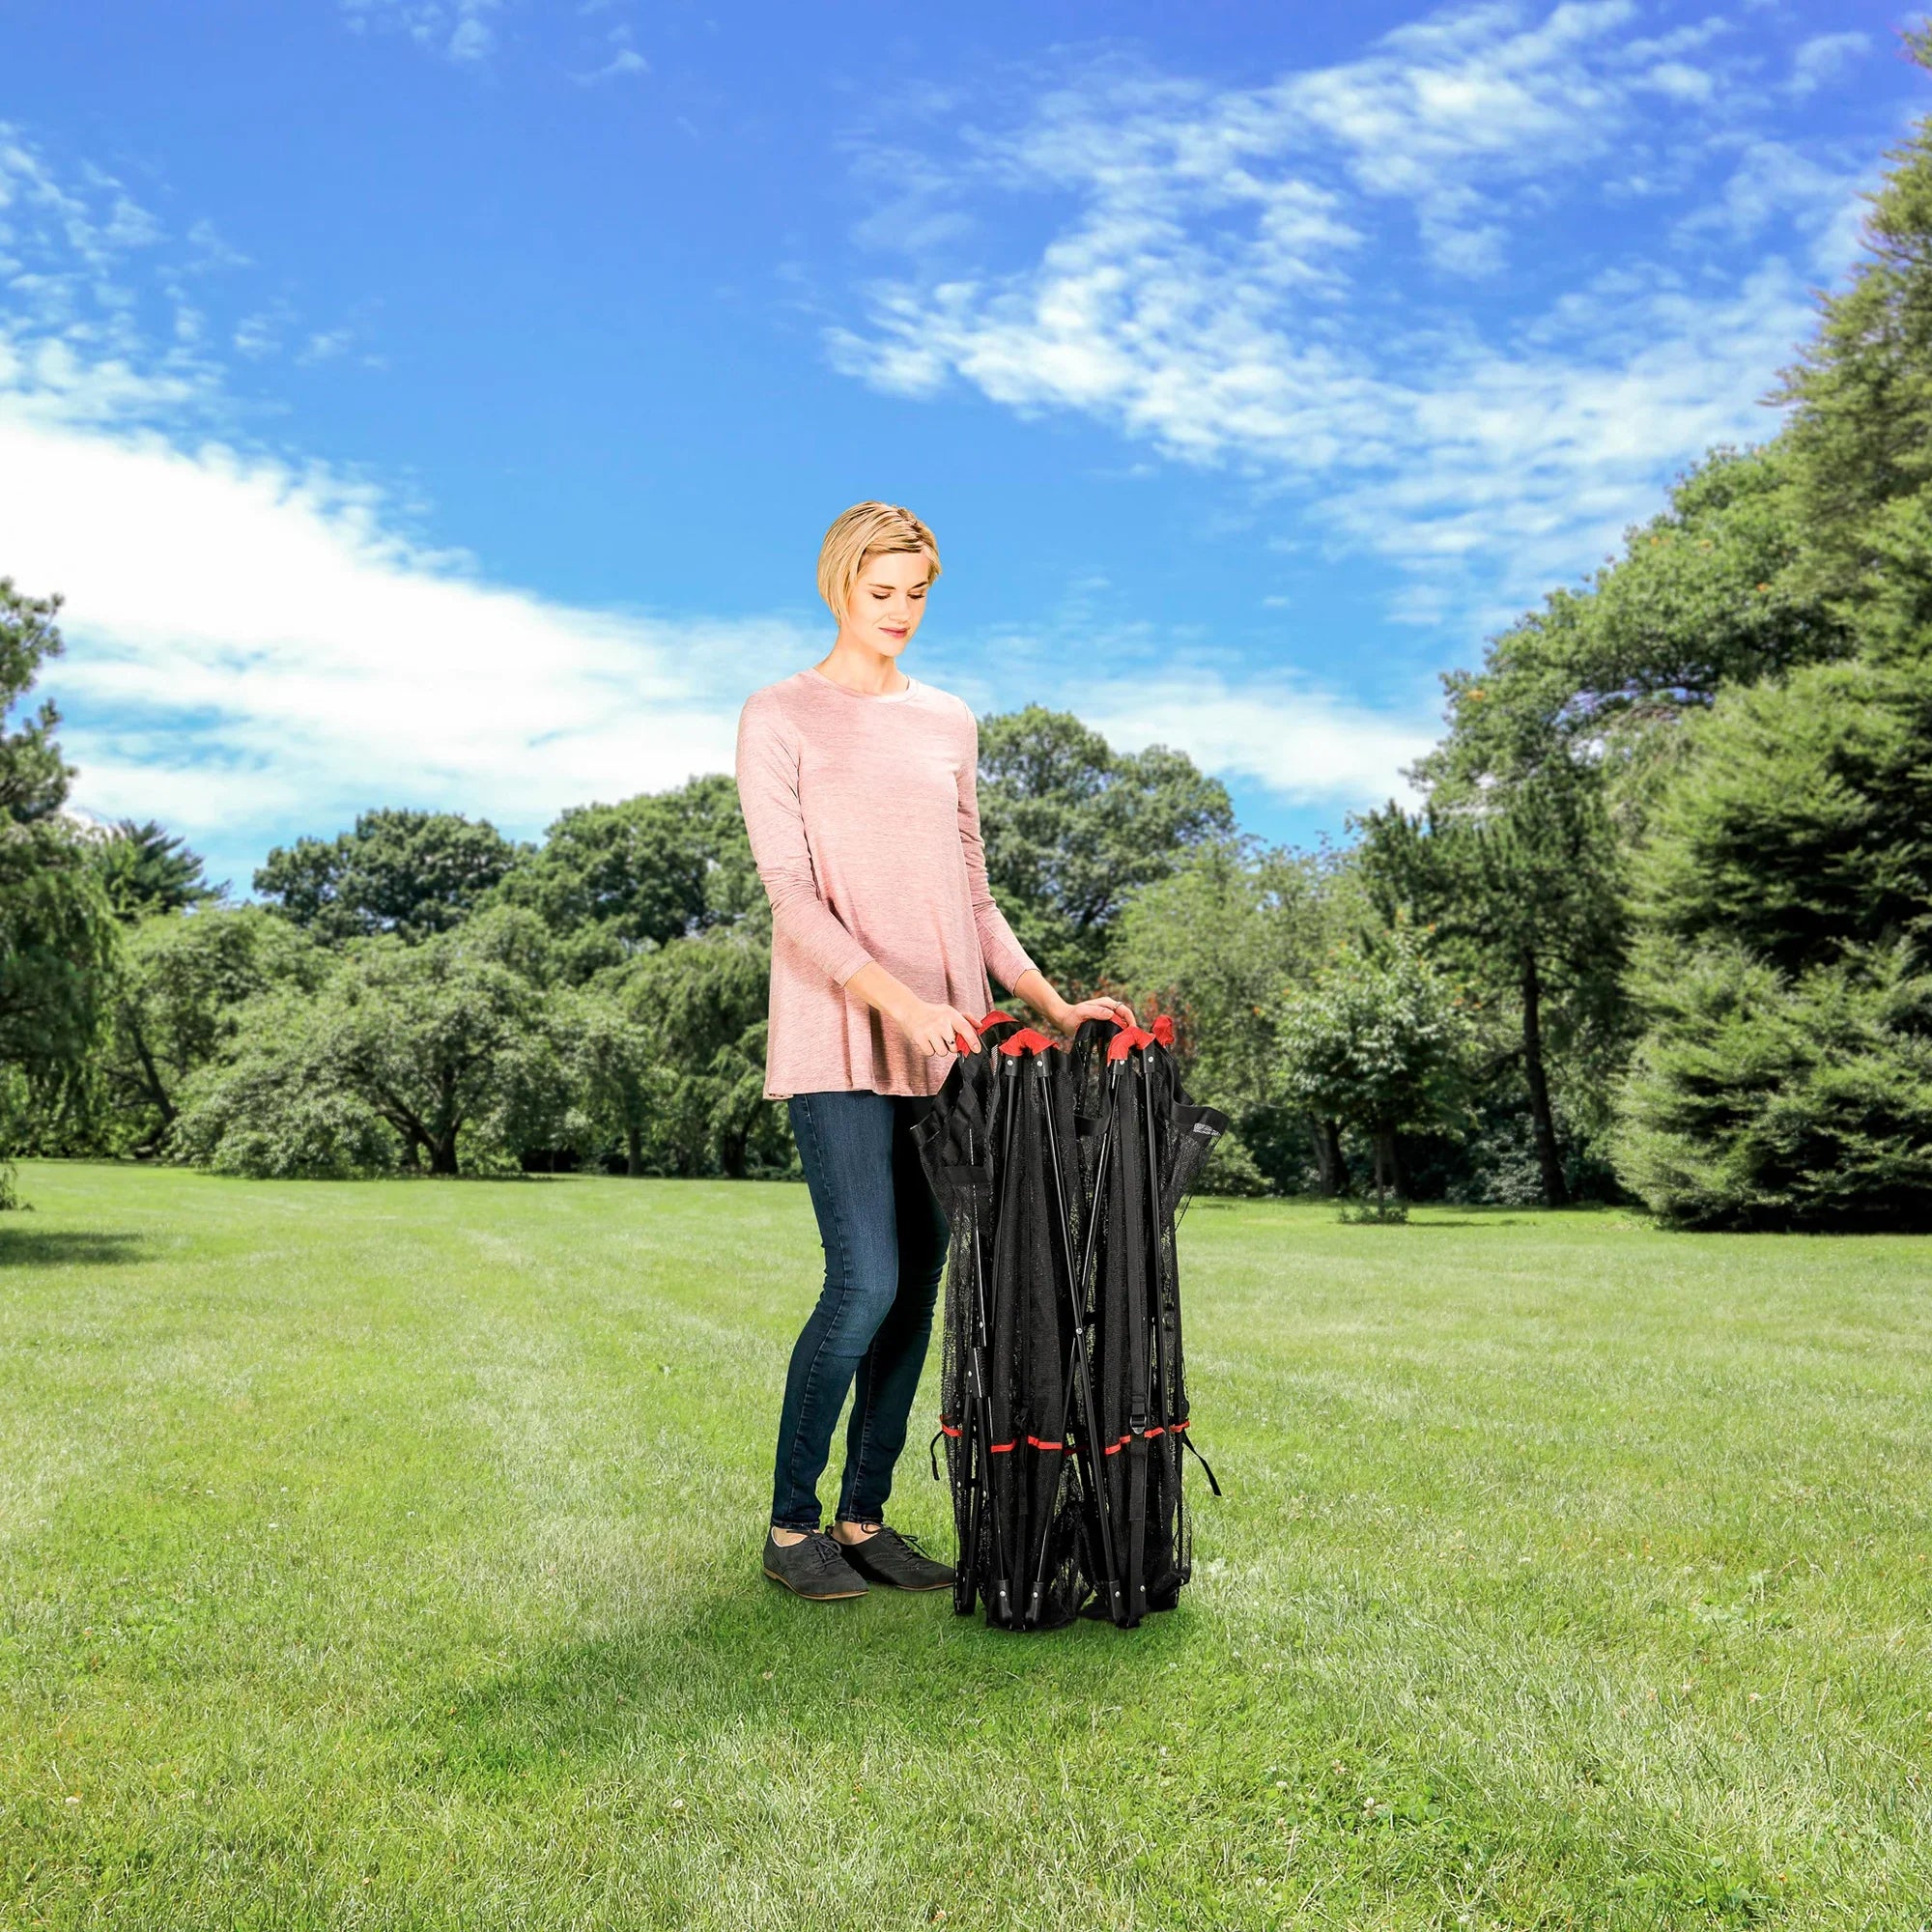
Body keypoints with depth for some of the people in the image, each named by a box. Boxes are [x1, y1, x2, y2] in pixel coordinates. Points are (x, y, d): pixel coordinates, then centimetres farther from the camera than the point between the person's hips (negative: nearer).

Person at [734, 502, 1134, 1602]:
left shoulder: (949, 722, 16)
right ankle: (791, 1525, 8)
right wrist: (897, 1000, -22)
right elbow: (792, 894, -9)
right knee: (866, 1285, -11)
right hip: (839, 1043, -5)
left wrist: (1052, 1002, 4)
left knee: (919, 1288, 5)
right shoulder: (779, 719, 1)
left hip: (946, 1043, 5)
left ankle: (866, 1519, 18)